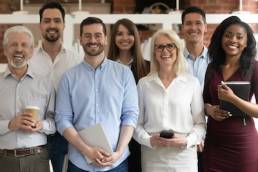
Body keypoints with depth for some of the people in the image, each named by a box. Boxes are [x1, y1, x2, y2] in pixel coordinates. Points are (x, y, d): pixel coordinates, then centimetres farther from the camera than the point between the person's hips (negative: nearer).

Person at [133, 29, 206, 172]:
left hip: (184, 157, 0)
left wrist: (187, 140, -13)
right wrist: (148, 140, -12)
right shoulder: (143, 83, 4)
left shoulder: (192, 82, 1)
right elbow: (137, 123, 5)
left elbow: (200, 123, 3)